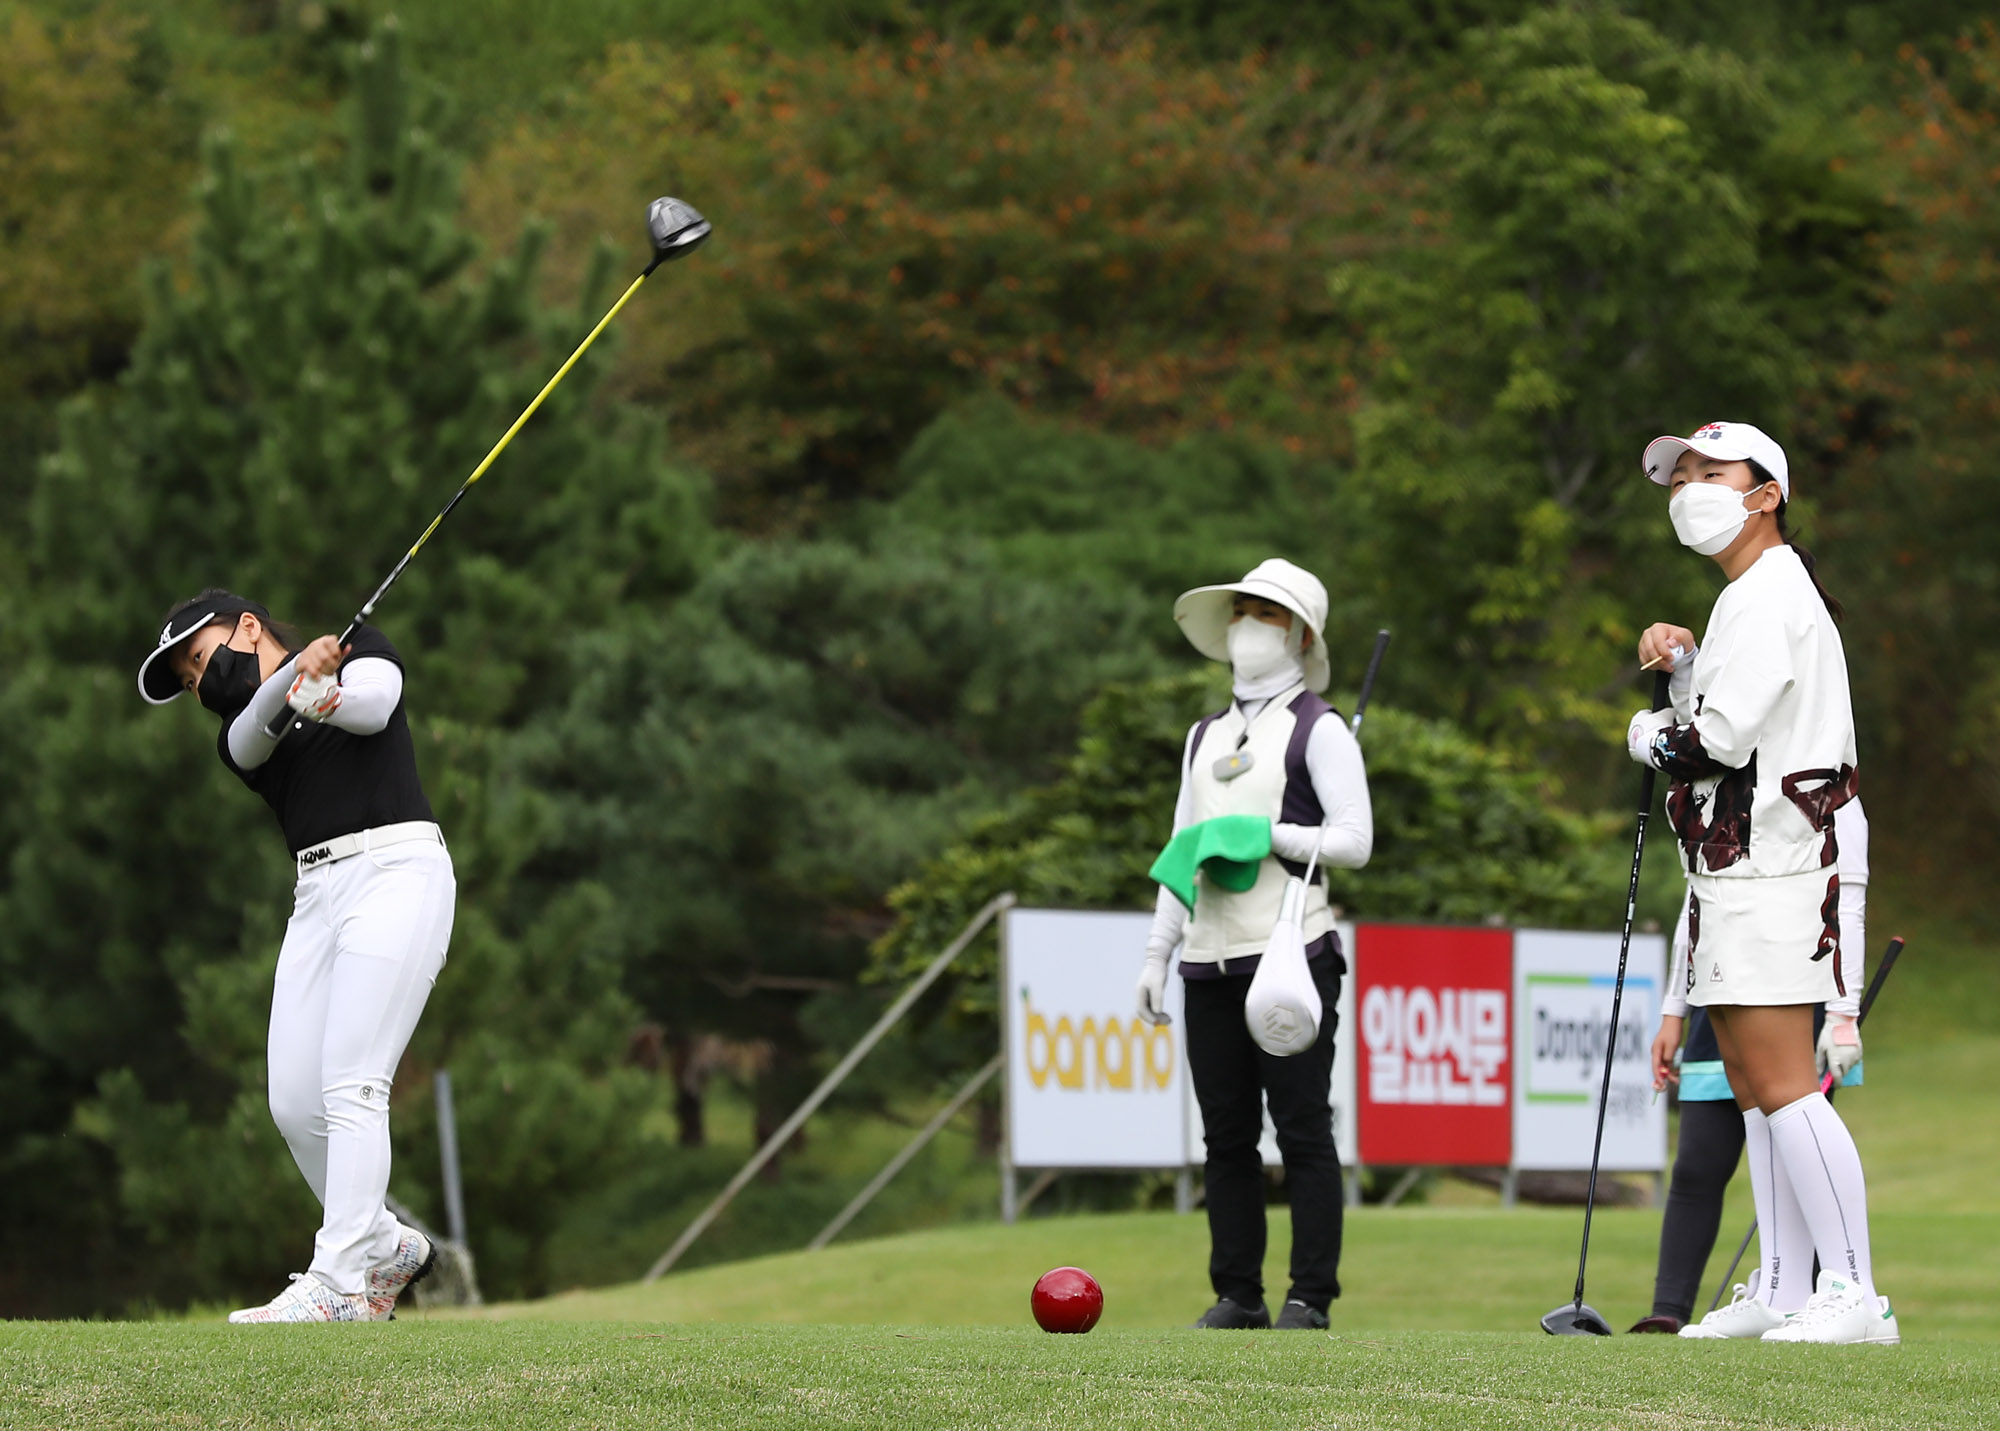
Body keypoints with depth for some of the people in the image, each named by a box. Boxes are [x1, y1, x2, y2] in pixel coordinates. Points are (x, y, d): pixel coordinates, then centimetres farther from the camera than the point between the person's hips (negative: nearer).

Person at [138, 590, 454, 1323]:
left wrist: (324, 692, -34)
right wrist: (295, 681, -27)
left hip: (395, 869, -6)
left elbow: (372, 705, -11)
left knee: (351, 1087, -17)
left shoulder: (362, 648, 12)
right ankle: (386, 1247, 20)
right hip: (317, 897, 6)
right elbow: (253, 734, -5)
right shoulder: (238, 735, 20)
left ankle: (338, 1287, -23)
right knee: (295, 1105, -1)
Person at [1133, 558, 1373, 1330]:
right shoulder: (1205, 736, 22)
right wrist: (1157, 954, 16)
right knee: (1227, 1136, 4)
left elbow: (1353, 842, -5)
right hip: (1210, 962, 6)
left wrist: (1265, 834, -15)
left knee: (1302, 1129, -7)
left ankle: (1312, 1296, -6)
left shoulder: (1318, 730, 3)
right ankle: (1238, 1295, 8)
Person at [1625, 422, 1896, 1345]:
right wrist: (1682, 665, 7)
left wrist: (1652, 738, -1)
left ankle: (1854, 1293, -17)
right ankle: (1782, 1291, 14)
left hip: (1773, 867, -11)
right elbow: (1717, 725, 23)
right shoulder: (1751, 597, 22)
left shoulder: (1769, 596, -12)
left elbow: (1725, 738, -20)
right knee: (1753, 1085, 11)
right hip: (1739, 870, 11)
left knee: (1783, 1085, -14)